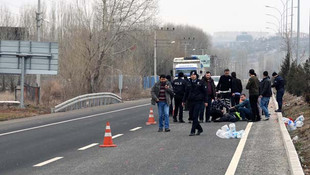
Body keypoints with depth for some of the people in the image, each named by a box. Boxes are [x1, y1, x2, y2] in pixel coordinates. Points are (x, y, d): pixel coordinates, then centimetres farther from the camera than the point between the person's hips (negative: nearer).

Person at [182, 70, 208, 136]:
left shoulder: (200, 83, -1)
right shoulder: (189, 84, 12)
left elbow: (205, 92, 0)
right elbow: (186, 93, 20)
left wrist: (205, 101, -3)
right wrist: (184, 101, 17)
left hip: (198, 102, -5)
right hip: (191, 102, 5)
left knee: (195, 116, -11)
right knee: (193, 117, 6)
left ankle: (193, 131, -11)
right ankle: (199, 129, 23)